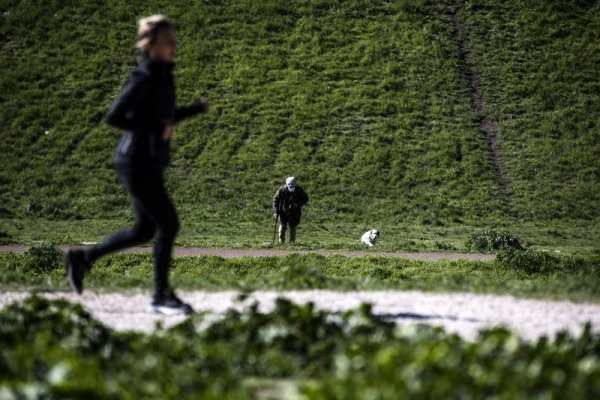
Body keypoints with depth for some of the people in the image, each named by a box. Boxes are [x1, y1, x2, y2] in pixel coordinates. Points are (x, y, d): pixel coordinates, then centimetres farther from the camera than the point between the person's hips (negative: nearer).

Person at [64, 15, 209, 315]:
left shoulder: (162, 75, 11)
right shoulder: (144, 77, -16)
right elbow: (113, 117, -21)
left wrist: (195, 110, 9)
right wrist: (156, 129, -23)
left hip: (150, 163, 10)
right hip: (137, 162, -10)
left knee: (144, 231, 14)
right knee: (168, 224, -7)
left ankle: (82, 258, 26)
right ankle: (161, 296, 3)